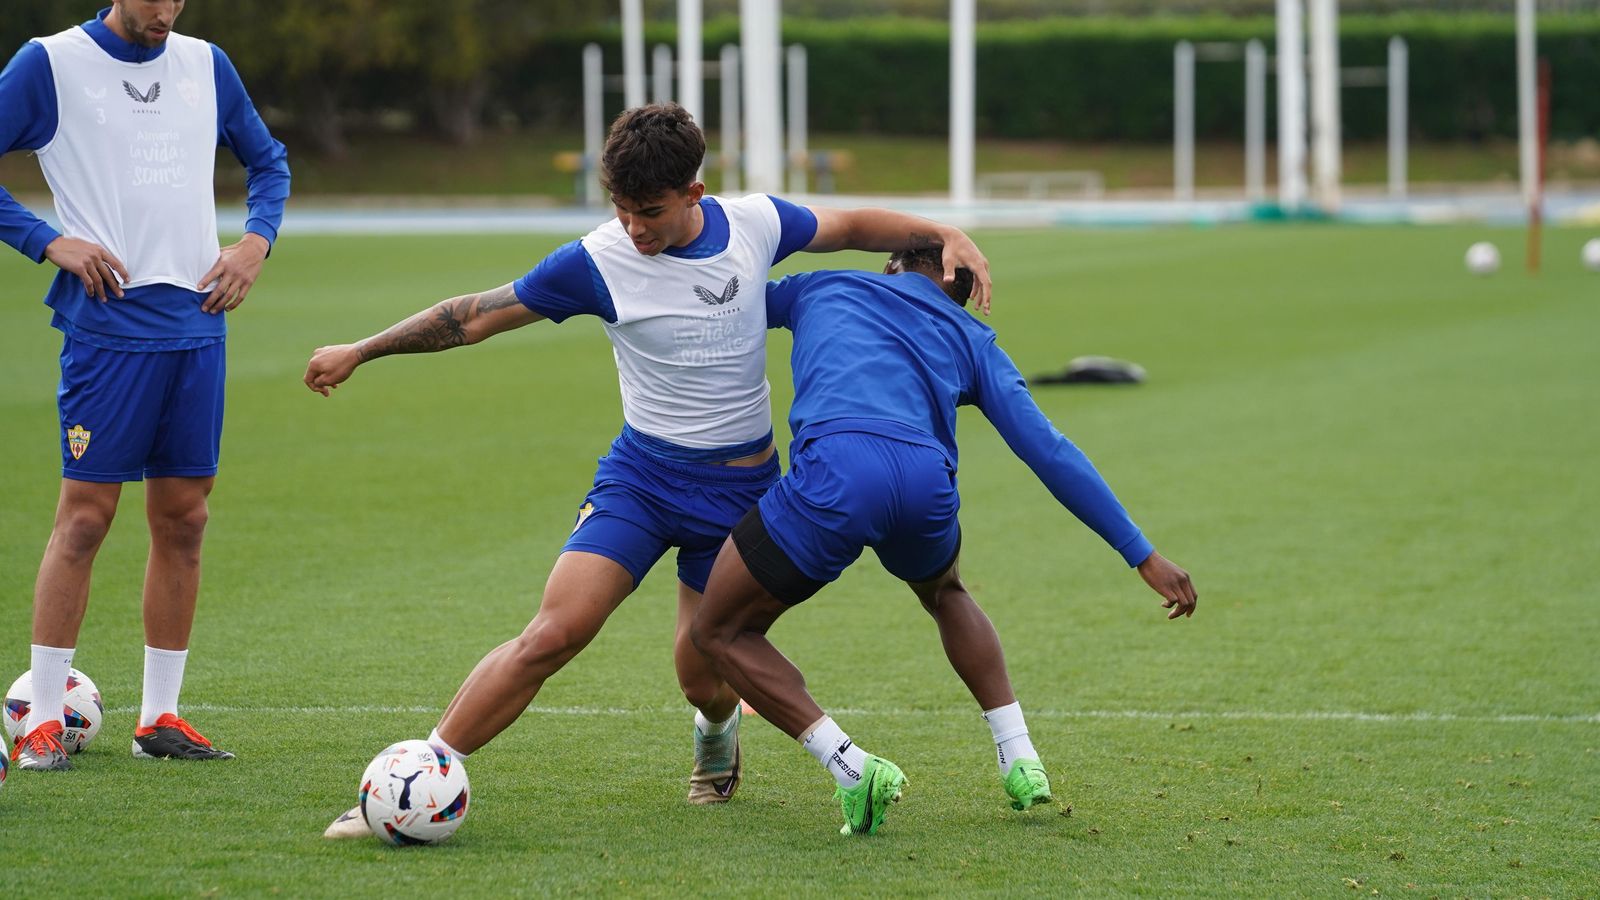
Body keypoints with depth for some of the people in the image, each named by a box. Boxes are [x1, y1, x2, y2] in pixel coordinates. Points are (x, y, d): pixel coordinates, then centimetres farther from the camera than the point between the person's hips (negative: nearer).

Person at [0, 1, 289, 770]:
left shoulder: (206, 65, 11)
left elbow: (266, 159, 24)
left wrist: (256, 241, 7)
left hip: (197, 323, 5)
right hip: (106, 322, -5)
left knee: (182, 517, 6)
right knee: (85, 512, -7)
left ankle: (159, 719, 14)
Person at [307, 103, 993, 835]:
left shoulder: (755, 224, -7)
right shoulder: (598, 261, -13)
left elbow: (854, 227, 12)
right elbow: (478, 316, -4)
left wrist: (946, 237, -2)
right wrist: (358, 353, 0)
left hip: (743, 486, 2)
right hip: (641, 474, -2)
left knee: (703, 677, 2)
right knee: (554, 633, -18)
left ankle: (717, 731, 41)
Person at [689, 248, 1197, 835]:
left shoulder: (822, 289, 30)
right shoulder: (972, 340, 30)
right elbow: (1050, 453, 23)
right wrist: (1144, 556, 24)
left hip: (833, 467, -3)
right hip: (928, 485, 3)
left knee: (720, 632, 16)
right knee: (944, 593, 40)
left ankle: (851, 768, -2)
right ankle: (1020, 762, 28)